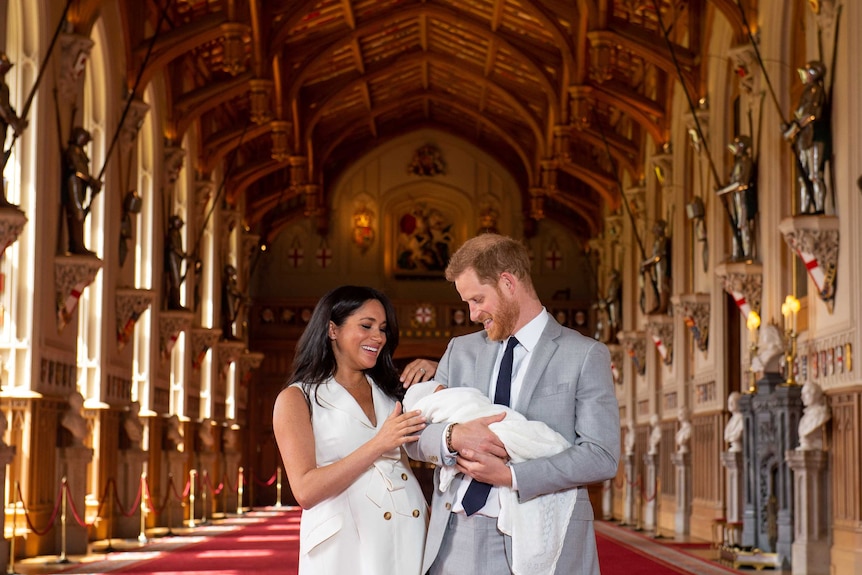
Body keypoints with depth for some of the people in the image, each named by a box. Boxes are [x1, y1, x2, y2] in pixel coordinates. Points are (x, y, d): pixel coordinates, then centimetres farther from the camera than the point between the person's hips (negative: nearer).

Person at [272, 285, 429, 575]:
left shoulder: (390, 392, 16)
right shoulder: (296, 399, 0)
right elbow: (306, 491, -11)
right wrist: (378, 445, -17)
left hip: (409, 539, 5)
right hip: (344, 547, -5)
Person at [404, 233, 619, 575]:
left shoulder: (585, 355, -1)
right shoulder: (460, 351, 14)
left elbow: (602, 456, -9)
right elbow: (414, 435, 9)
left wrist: (510, 475, -16)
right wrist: (452, 436, -14)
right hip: (456, 540, 4)